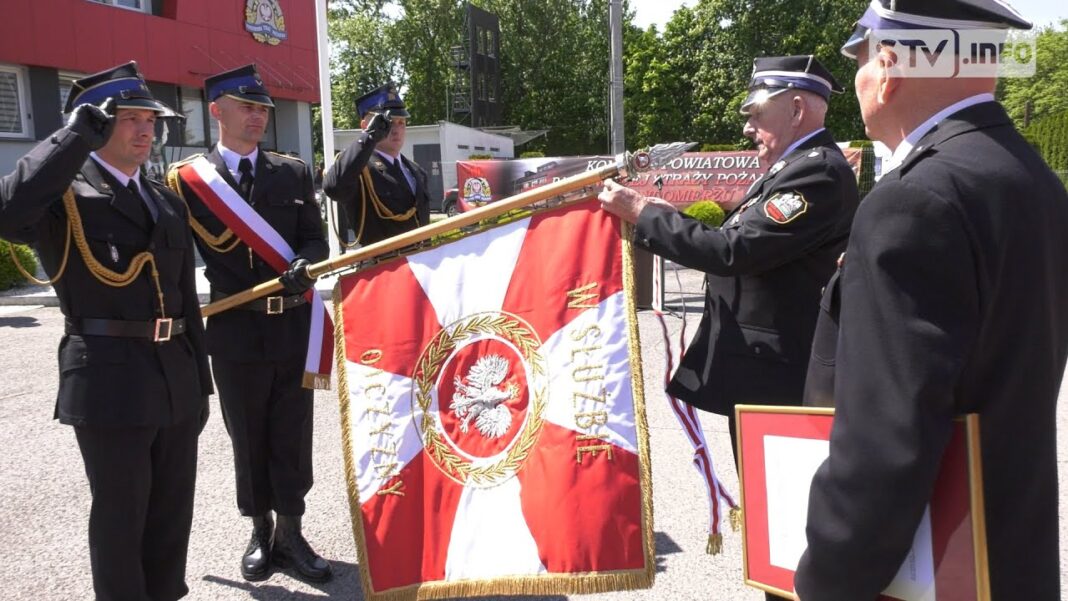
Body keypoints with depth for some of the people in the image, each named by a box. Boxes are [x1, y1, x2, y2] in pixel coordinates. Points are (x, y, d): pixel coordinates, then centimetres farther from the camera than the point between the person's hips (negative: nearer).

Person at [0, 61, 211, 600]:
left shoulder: (167, 200, 15)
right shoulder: (64, 193, -4)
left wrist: (199, 378, 15)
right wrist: (79, 133, -21)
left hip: (175, 374, 7)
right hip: (109, 379, -6)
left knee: (173, 509, 17)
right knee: (119, 512, 7)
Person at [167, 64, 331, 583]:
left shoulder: (293, 173, 7)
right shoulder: (187, 178, -1)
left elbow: (316, 240, 5)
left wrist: (304, 265, -16)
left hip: (293, 325, 2)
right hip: (235, 329, -1)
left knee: (292, 434, 9)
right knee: (248, 437, 12)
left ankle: (290, 532, 24)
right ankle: (260, 531, 29)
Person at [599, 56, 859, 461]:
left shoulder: (818, 170, -18)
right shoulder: (799, 166, 14)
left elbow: (733, 251, -24)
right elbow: (747, 245, 12)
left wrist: (642, 212, -16)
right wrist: (665, 216, 2)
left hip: (773, 377, -10)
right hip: (762, 367, 10)